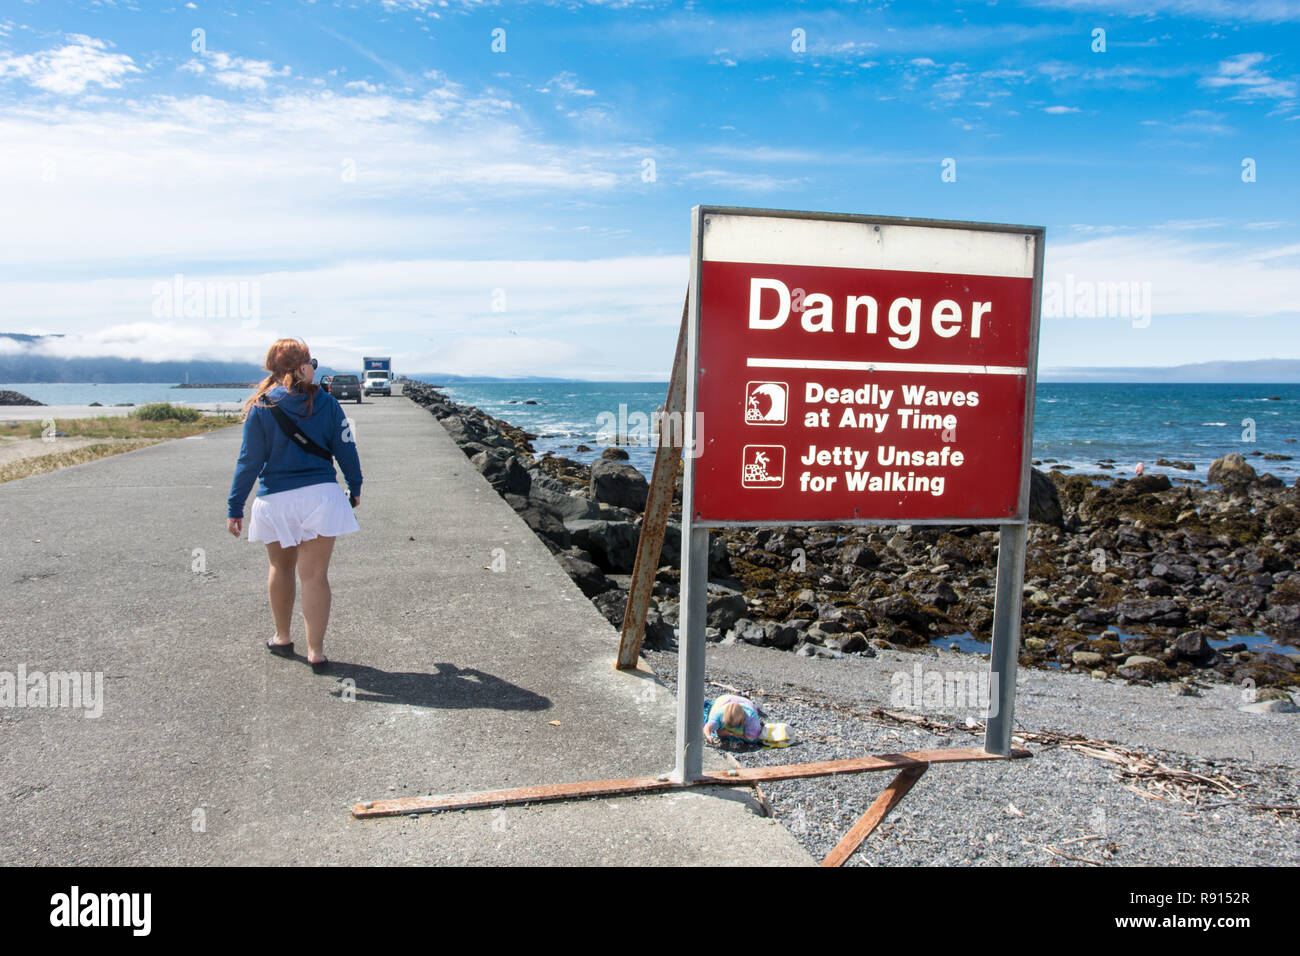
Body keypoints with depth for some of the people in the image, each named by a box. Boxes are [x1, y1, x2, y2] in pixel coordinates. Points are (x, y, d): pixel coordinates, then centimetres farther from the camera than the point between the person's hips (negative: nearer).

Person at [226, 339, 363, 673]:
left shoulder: (261, 408, -3)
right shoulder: (326, 403, -2)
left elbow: (249, 461, -4)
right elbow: (345, 449, 3)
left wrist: (234, 508, 1)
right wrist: (355, 488, 17)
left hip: (276, 501, 1)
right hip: (321, 495, -1)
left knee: (281, 568, 21)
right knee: (315, 574, 2)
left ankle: (282, 638, 35)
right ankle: (315, 652, 2)